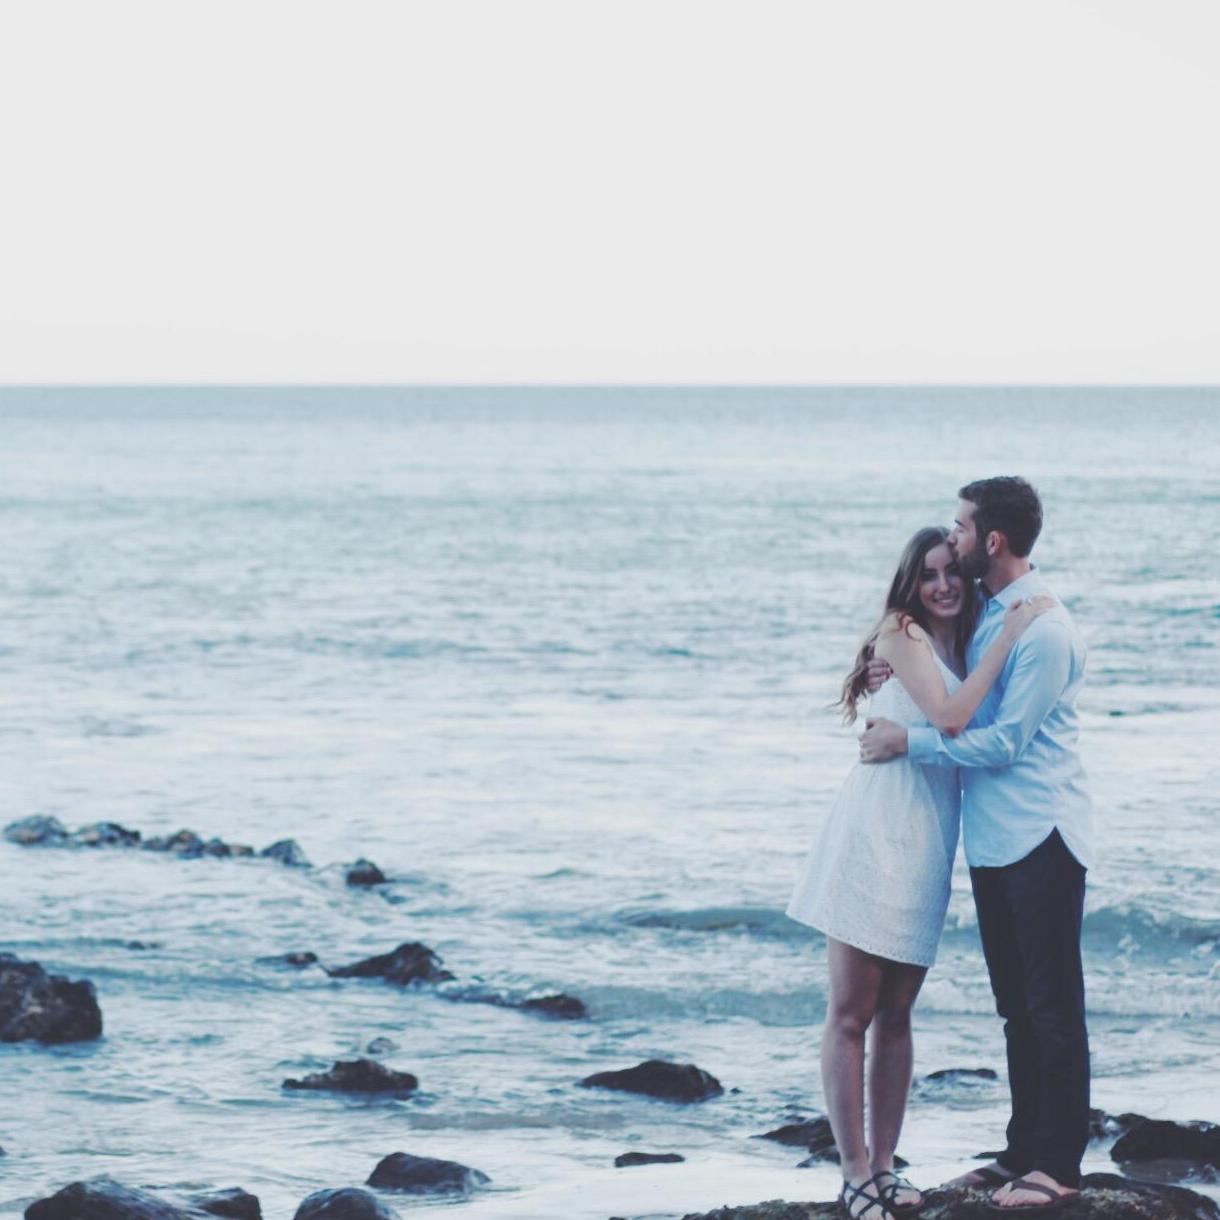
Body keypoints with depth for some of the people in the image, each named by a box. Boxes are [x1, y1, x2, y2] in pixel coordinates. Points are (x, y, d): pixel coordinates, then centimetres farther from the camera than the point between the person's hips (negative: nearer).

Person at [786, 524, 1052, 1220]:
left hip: (927, 846, 7)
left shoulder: (965, 642, 16)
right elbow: (950, 716, -19)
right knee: (852, 1013, -4)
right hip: (875, 834, -7)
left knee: (897, 1014, 9)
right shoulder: (902, 635, -6)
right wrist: (1008, 637, -16)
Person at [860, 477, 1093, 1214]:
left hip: (1041, 841, -9)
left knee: (1053, 1005, -4)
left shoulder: (1044, 631, -17)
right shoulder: (985, 611, 10)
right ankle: (1024, 1151, 22)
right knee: (1017, 1004, 14)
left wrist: (910, 743, -11)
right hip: (993, 841, 9)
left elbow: (1003, 742, -17)